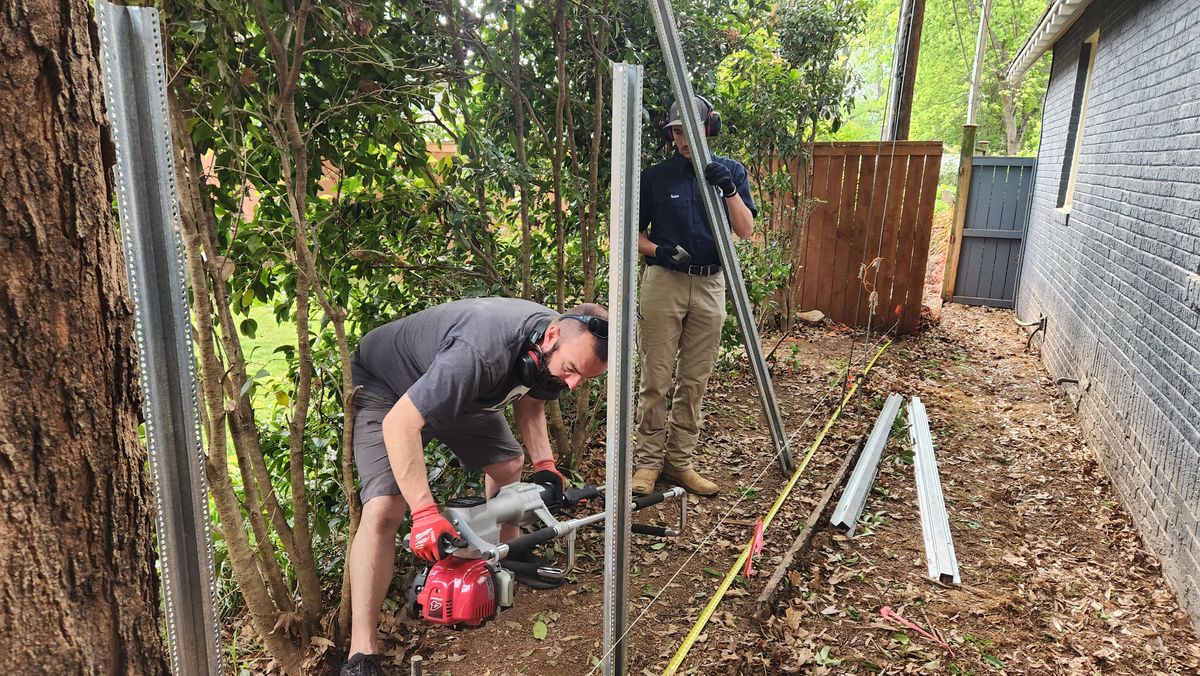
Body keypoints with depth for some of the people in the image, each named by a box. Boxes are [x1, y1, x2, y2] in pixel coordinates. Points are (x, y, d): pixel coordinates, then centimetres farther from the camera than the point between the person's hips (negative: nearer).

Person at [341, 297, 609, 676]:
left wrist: (544, 465, -4)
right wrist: (425, 512, -44)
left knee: (509, 464, 8)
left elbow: (529, 404, 5)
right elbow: (400, 423, -41)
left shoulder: (559, 349, -17)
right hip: (386, 385, -7)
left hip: (457, 385, 8)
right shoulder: (482, 352, -44)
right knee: (384, 509, -20)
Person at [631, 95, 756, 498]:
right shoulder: (655, 176, 1)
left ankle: (679, 461, 18)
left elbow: (746, 231, -3)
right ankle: (648, 460, 10)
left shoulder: (730, 172, 6)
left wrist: (729, 189, -17)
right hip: (664, 283, -2)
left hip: (710, 286, 2)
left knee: (695, 382, 7)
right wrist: (659, 250, -14)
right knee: (656, 380, -1)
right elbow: (634, 232, 5)